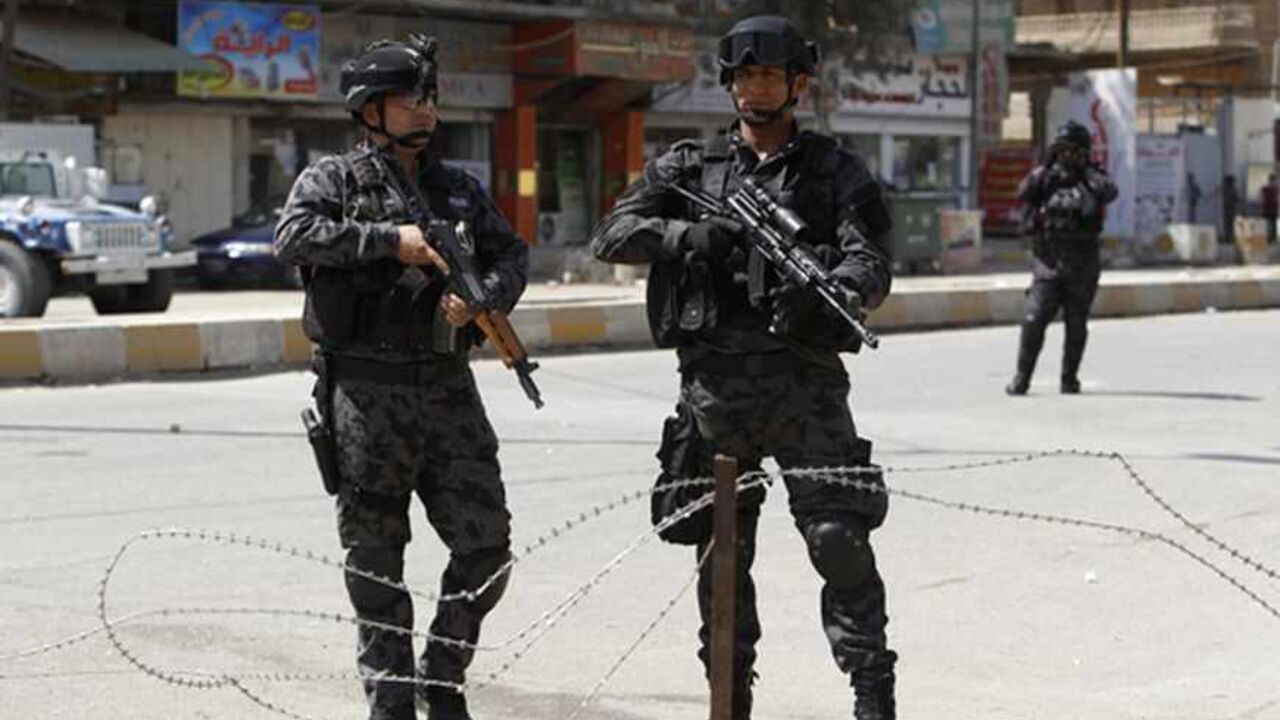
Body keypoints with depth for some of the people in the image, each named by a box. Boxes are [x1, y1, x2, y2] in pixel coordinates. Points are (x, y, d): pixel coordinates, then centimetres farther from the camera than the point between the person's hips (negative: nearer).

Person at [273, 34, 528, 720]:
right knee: (375, 561, 4)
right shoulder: (334, 179, 0)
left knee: (486, 545, 1)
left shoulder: (458, 188, 16)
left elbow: (512, 251, 12)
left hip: (448, 388, 4)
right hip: (366, 392, -4)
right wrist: (388, 240, -22)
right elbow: (293, 237, -17)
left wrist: (482, 296, -9)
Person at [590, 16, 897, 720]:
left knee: (840, 538, -11)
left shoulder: (837, 171, 6)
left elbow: (872, 265, -7)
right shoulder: (688, 166, 12)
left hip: (803, 378, -2)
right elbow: (613, 234, 2)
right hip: (713, 379, 2)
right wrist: (689, 234, -17)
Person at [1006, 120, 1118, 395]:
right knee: (1033, 321, -9)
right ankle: (1021, 377, -1)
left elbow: (1109, 192, -20)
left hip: (1082, 266, 0)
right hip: (1048, 263, 0)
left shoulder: (1092, 178, 1)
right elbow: (1025, 194, -14)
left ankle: (1069, 378, 18)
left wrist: (1085, 169, -19)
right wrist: (1047, 165, -15)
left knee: (1076, 326, 5)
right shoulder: (1046, 177, 5)